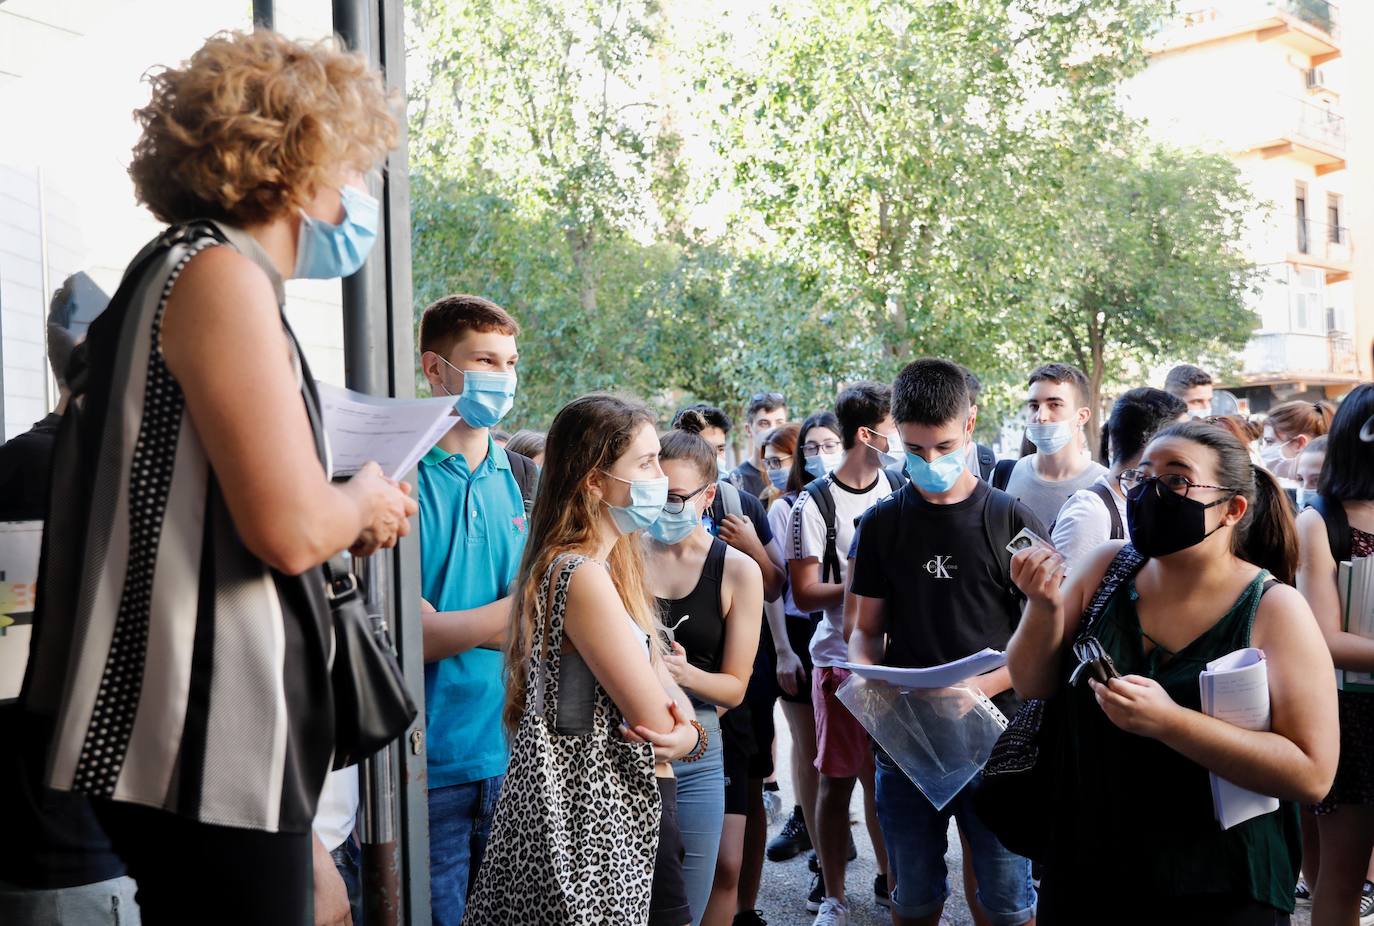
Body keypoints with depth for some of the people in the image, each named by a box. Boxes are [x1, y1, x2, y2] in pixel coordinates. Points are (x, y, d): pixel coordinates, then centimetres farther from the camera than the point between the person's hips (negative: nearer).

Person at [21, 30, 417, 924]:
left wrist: (349, 514, 15)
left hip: (208, 723, 10)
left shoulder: (186, 269, 16)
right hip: (204, 733, -10)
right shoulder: (219, 272, -14)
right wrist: (363, 497, -3)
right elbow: (288, 529, -23)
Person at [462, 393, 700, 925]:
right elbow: (658, 724, -19)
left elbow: (663, 686, 9)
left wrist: (679, 724, -12)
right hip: (591, 828, -9)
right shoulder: (583, 578, -22)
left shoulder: (613, 563, 9)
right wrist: (692, 736, 2)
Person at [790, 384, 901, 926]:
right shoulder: (816, 504, -8)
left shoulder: (899, 489, 6)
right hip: (842, 659, -4)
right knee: (838, 778, 3)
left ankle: (888, 876, 30)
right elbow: (804, 594, -10)